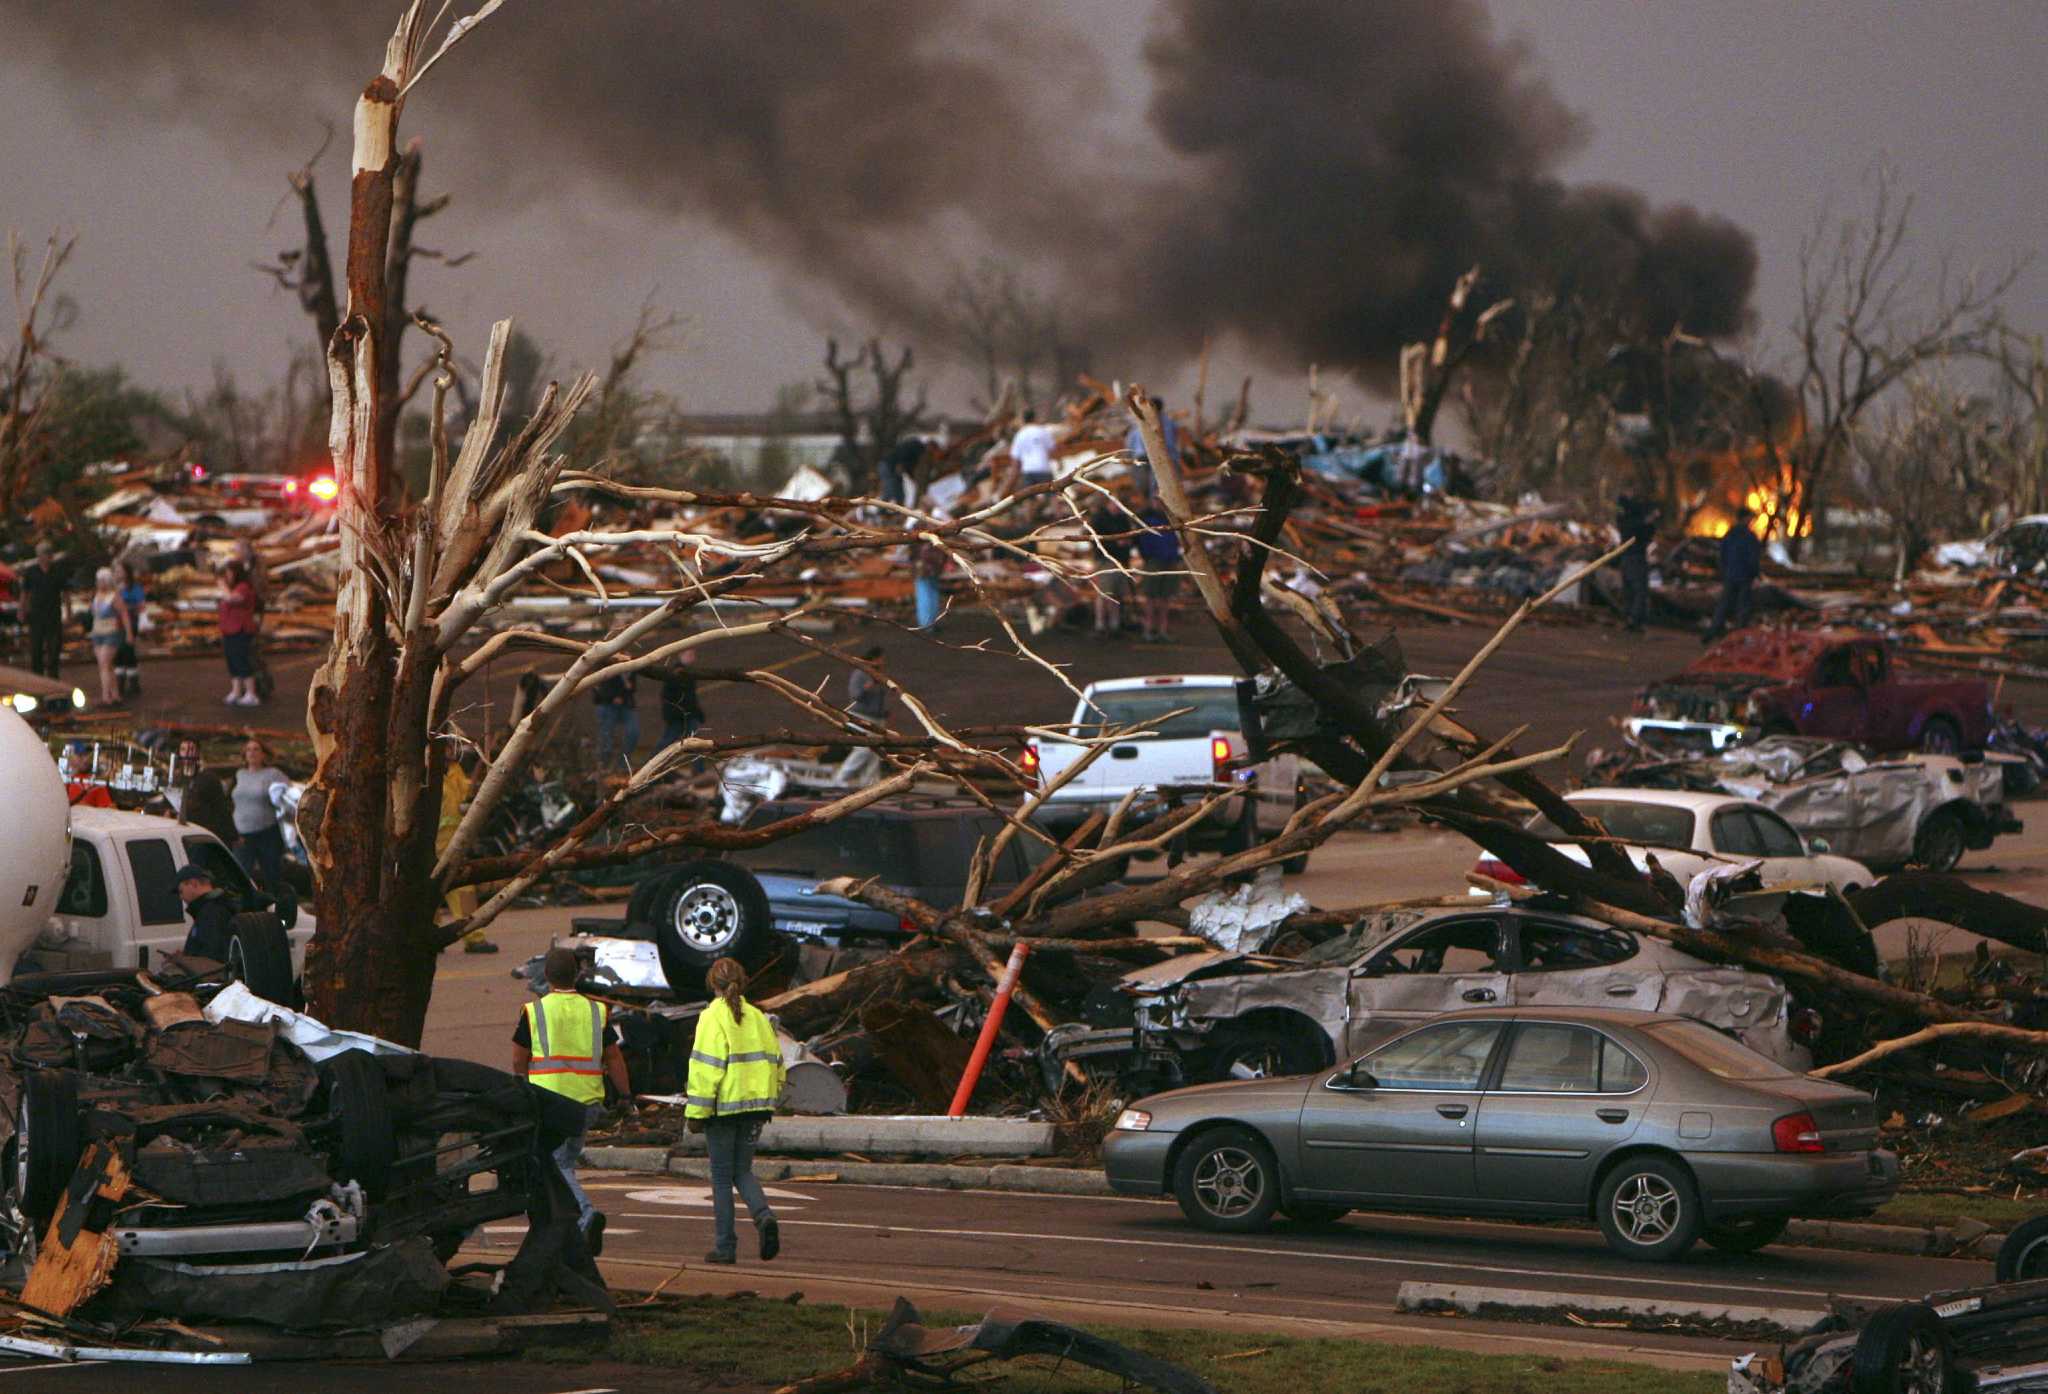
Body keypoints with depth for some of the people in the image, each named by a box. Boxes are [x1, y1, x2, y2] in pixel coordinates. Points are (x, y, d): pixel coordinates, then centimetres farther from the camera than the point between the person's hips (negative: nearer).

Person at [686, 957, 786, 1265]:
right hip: (755, 1104, 5)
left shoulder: (713, 1018, -10)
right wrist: (770, 1103, 23)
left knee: (722, 1176, 3)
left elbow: (706, 1068, -15)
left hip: (724, 1105, -5)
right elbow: (775, 1061, 13)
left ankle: (725, 1245, 4)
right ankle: (763, 1216, -13)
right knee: (743, 1171, 14)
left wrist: (695, 1112, -11)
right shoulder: (757, 1017, 8)